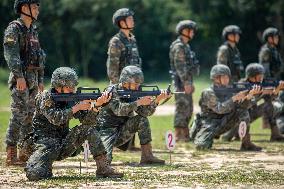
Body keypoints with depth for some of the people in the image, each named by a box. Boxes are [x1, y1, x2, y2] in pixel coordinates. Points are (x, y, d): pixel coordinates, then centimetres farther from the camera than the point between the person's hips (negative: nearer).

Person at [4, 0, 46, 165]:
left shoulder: (33, 31, 17)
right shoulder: (14, 29, -8)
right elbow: (11, 54, -18)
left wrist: (40, 80, 18)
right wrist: (19, 76, -25)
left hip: (33, 79, 8)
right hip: (21, 79, -8)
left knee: (30, 116, 8)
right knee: (19, 115, -11)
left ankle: (25, 152, 13)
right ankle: (11, 155, -11)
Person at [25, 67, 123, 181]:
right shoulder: (45, 98, -10)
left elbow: (88, 120, -6)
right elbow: (56, 118, -26)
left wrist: (97, 105, -24)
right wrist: (77, 107, -23)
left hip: (65, 145, 5)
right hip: (46, 142, -5)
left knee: (88, 128, -14)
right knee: (34, 174, -30)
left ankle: (103, 168, -14)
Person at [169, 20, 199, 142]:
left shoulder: (185, 46, 18)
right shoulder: (178, 46, -13)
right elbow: (180, 66, -20)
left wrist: (190, 83, 22)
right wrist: (186, 82, -24)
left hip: (186, 81, 10)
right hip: (181, 81, -10)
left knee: (188, 109, 13)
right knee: (182, 107, -9)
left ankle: (185, 134, 18)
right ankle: (178, 134, -7)